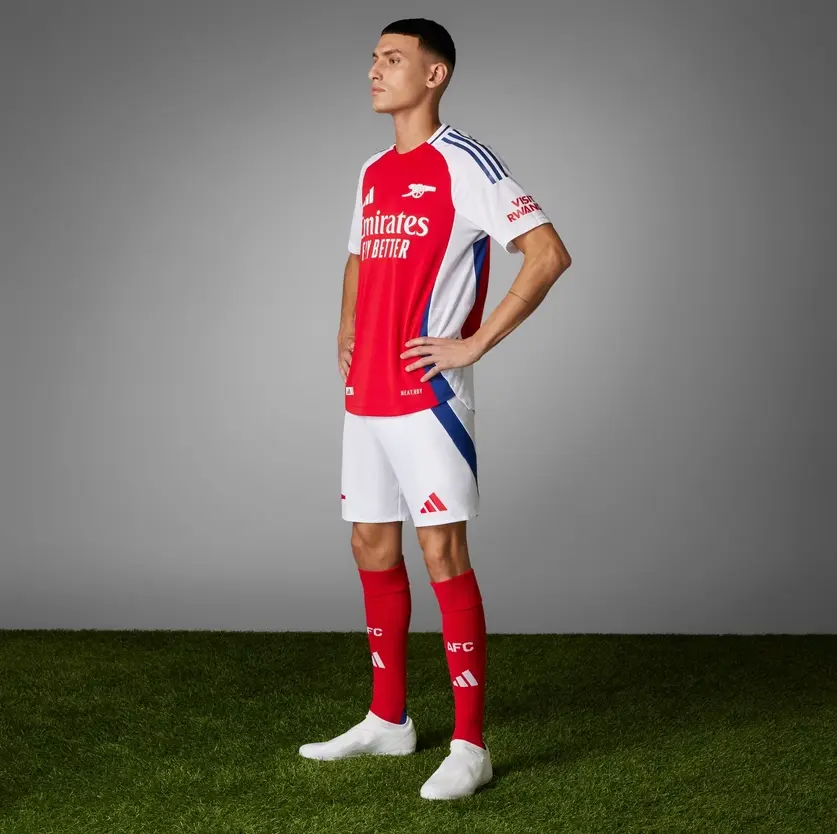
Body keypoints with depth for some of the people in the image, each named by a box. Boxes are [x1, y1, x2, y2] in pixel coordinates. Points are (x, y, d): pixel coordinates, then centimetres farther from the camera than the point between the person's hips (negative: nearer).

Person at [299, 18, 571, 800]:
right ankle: (388, 720, 26)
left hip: (427, 394, -8)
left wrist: (475, 343, -16)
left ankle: (469, 747, -1)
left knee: (442, 554, -7)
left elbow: (548, 253, -16)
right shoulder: (372, 174, 16)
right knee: (372, 549, 13)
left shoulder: (463, 163, -9)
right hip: (365, 396, 8)